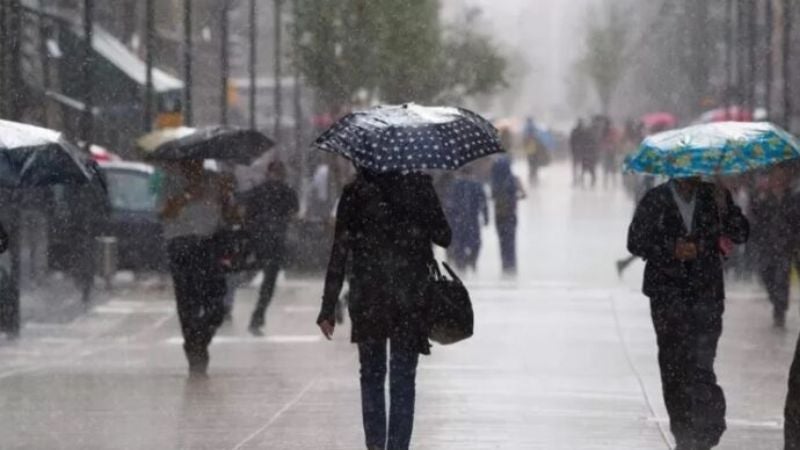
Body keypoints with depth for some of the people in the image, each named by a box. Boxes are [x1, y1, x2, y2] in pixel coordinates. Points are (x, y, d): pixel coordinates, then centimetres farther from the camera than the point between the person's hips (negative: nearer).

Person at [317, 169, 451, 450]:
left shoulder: (354, 193, -3)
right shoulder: (419, 187, -3)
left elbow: (339, 252, -4)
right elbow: (443, 238, 3)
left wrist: (328, 309, -1)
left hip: (367, 299, 0)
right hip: (411, 298, 0)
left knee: (371, 375, 15)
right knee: (403, 379, 5)